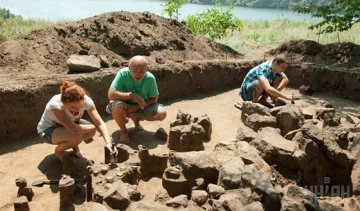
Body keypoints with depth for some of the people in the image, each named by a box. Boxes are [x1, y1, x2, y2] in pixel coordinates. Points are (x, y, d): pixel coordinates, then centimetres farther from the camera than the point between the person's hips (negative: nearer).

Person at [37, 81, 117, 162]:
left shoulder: (86, 100, -27)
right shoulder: (55, 104, -38)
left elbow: (100, 123, -26)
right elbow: (74, 130, -44)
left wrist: (108, 142, -40)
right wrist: (94, 127, -30)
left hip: (71, 123, 4)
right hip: (48, 129, -4)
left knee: (91, 131, -24)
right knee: (77, 137, -33)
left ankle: (74, 145, 8)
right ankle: (59, 151, 1)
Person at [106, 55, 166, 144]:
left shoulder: (150, 78, -20)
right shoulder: (123, 74, -26)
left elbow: (154, 99, -9)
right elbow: (111, 95, -33)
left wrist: (136, 107, -22)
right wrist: (134, 95, -34)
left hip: (140, 107, 3)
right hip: (124, 106, -3)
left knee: (162, 113, -18)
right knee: (118, 105, -38)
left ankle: (136, 119, 13)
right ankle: (123, 131, -6)